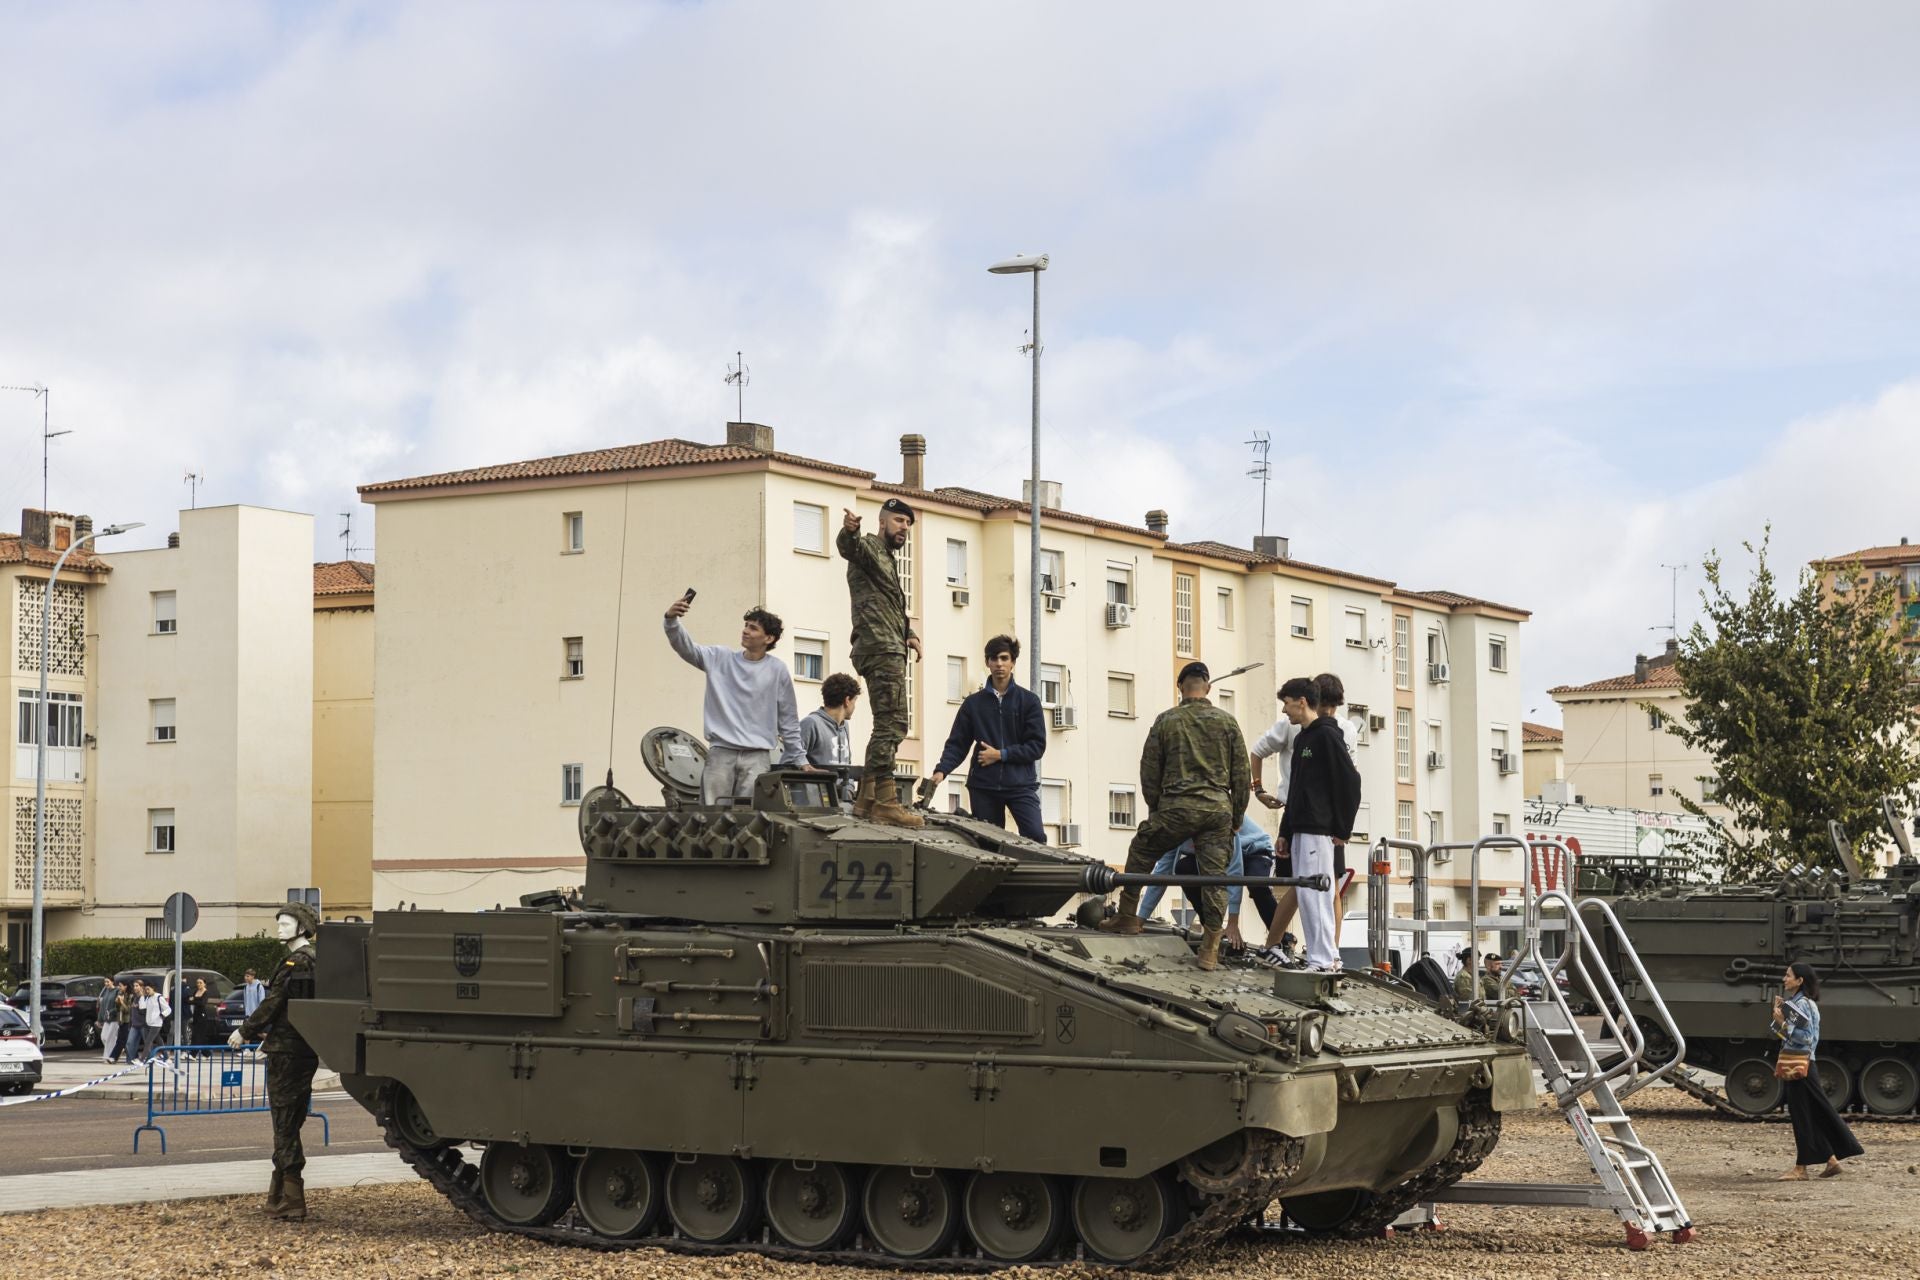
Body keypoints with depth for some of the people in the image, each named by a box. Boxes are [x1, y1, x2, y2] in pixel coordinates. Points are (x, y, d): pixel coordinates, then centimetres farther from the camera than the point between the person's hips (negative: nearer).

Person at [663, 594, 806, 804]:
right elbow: (686, 647, -6)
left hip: (757, 757, -1)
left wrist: (799, 760, 9)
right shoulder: (721, 658, 8)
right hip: (720, 753, 1)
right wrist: (672, 621, -25)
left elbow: (788, 720, 9)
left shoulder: (777, 670, 5)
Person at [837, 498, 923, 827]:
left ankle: (866, 799, 18)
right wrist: (849, 531, -51)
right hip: (881, 649, -11)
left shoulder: (886, 559, 28)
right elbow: (848, 547, -27)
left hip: (890, 650, 11)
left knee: (887, 725, 14)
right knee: (891, 724, -17)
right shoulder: (869, 547, -2)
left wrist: (909, 635, 18)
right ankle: (885, 802, -21)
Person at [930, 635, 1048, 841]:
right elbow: (957, 743, 7)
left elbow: (1037, 746, -1)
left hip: (1020, 784, -2)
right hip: (983, 787, 2)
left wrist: (1001, 754, -9)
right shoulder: (974, 703, 10)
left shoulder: (1028, 701, 5)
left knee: (1035, 838, -18)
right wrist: (941, 771, -9)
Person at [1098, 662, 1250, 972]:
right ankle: (1210, 950, 1)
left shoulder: (1165, 721, 3)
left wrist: (1155, 809, 18)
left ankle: (1128, 917, 26)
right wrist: (1236, 817, 15)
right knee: (1214, 876, 2)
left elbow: (1149, 771, 6)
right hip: (1218, 810, 1)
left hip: (1175, 807, -1)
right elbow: (1241, 774, 6)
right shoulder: (1227, 722, 6)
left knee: (1140, 854, 20)